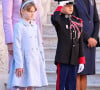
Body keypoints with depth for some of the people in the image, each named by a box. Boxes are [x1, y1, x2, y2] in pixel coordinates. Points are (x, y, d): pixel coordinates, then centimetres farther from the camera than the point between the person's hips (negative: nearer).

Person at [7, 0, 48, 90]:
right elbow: (17, 46, -10)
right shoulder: (19, 26, -5)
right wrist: (19, 65, -15)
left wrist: (42, 61, 13)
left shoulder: (35, 26, 12)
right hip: (24, 60, -5)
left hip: (35, 61, 5)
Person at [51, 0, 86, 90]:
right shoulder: (59, 20, -3)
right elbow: (54, 19, -31)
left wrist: (82, 61, 8)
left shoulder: (78, 22, 11)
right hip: (62, 59, -5)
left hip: (74, 60, 5)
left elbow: (80, 42, 12)